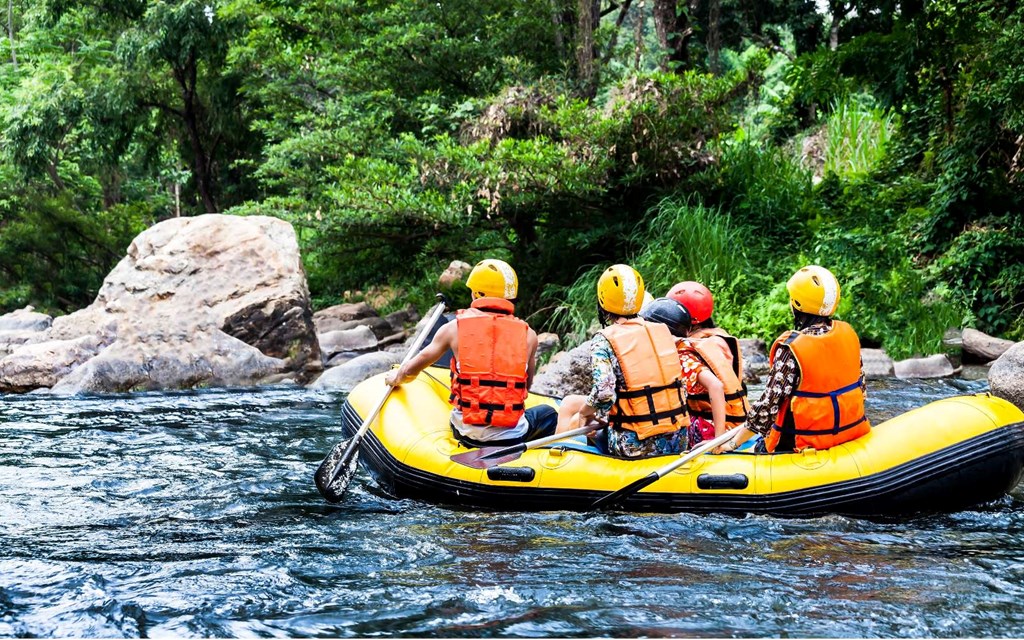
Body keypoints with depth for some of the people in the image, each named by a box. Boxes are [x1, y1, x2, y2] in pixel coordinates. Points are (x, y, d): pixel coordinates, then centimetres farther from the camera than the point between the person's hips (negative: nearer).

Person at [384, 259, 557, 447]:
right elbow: (526, 387, 11)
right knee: (547, 413, 30)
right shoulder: (528, 335, 0)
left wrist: (396, 378, 35)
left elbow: (410, 370, 12)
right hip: (513, 436, -1)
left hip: (466, 433, 1)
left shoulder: (454, 328, 0)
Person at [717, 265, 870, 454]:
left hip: (807, 444, -6)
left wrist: (732, 444, -12)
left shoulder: (791, 348, -20)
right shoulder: (848, 333, -2)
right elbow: (860, 386, 9)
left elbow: (768, 405, -20)